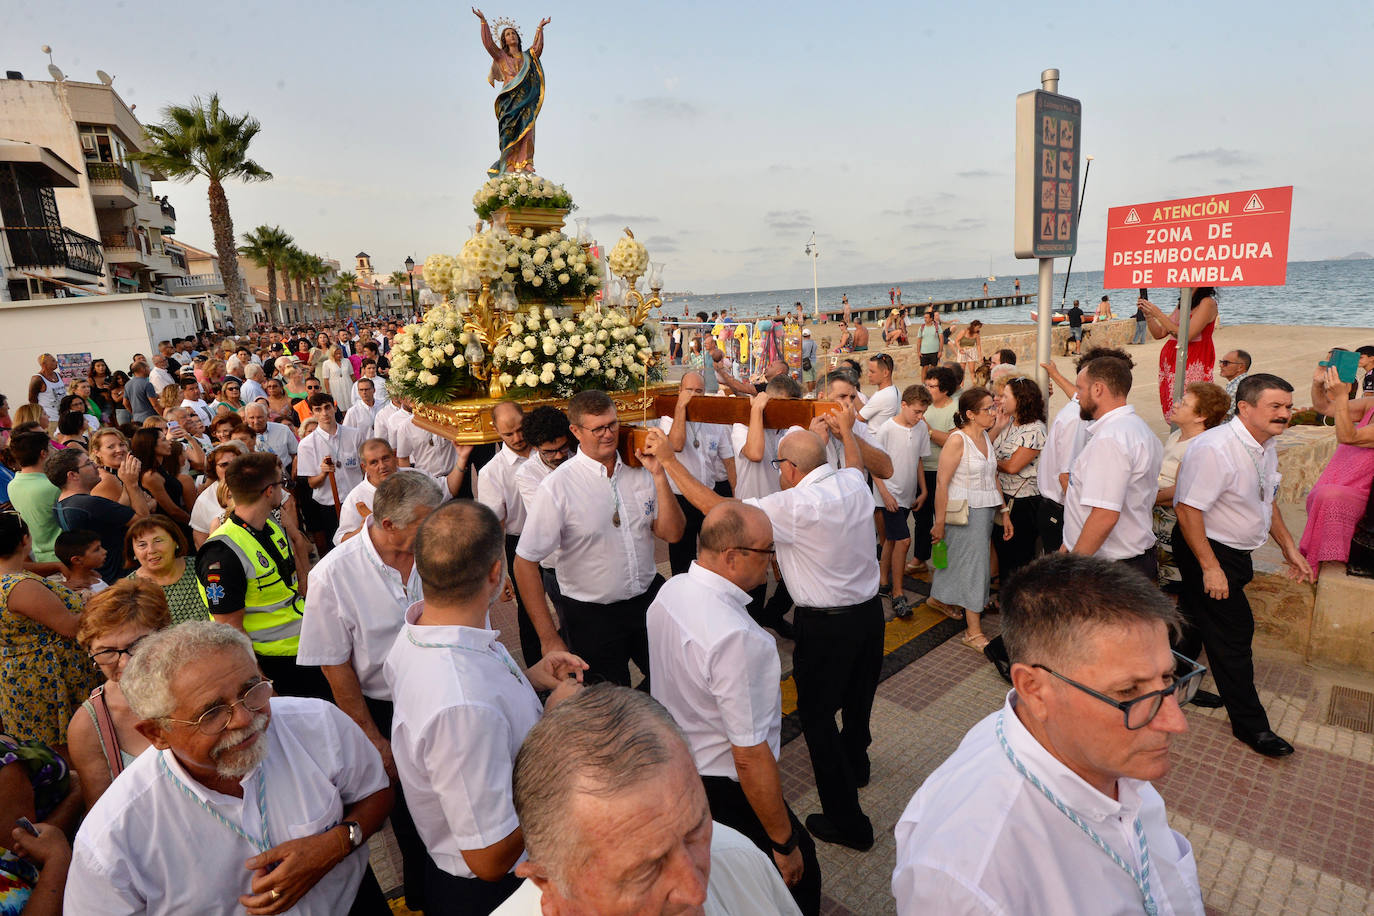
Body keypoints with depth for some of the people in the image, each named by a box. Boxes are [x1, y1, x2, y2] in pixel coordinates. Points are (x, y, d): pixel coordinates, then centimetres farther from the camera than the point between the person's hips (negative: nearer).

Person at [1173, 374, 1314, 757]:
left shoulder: (1267, 446, 5)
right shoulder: (1214, 449, -27)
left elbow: (1266, 501, 19)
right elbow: (1187, 508, -28)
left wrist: (1289, 547, 18)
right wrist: (1210, 567, -26)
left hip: (1237, 552, 9)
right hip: (1208, 551, -9)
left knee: (1199, 621, 21)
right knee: (1233, 632, -1)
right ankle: (1249, 724, 13)